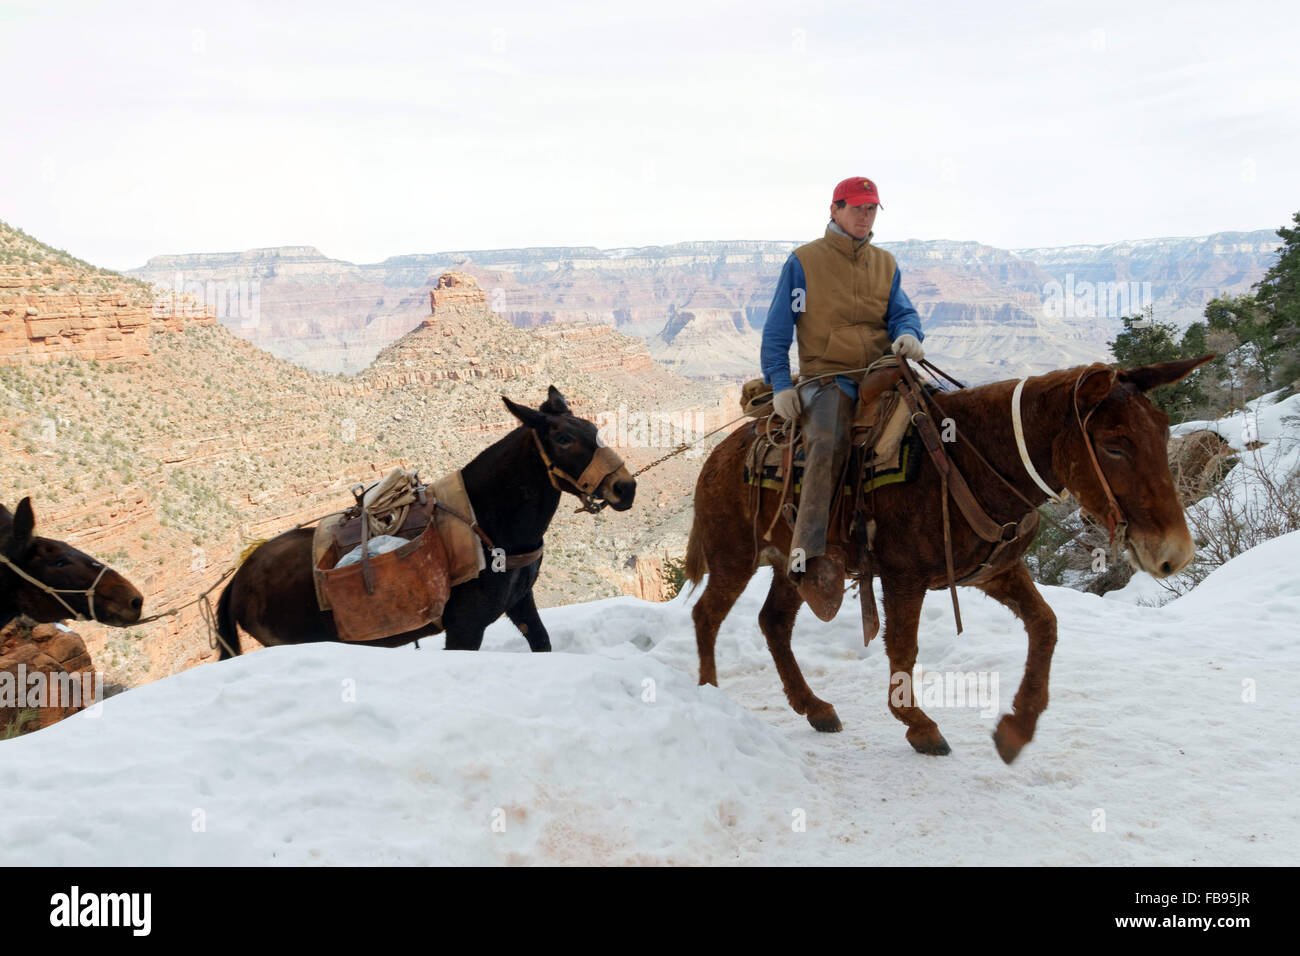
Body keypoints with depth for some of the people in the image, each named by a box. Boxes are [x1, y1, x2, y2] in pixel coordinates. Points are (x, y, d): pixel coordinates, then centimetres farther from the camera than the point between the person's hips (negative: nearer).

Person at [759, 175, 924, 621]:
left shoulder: (885, 264, 20)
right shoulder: (804, 261, 6)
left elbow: (902, 312, 14)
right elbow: (777, 330, 4)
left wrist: (908, 333, -12)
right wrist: (780, 384, -8)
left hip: (881, 374, 5)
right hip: (826, 378, -5)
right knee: (828, 442, -34)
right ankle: (809, 555, -44)